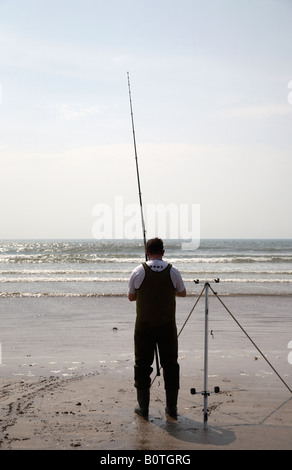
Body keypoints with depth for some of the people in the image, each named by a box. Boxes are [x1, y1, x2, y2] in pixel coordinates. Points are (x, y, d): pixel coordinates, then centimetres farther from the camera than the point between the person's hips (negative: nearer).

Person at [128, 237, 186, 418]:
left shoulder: (138, 271, -7)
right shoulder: (173, 271, -4)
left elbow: (131, 297, 5)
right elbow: (183, 293, 11)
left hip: (144, 325, -1)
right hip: (167, 325, 1)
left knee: (142, 364, 9)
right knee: (170, 364, 9)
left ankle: (143, 406, 12)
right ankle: (172, 407, 13)